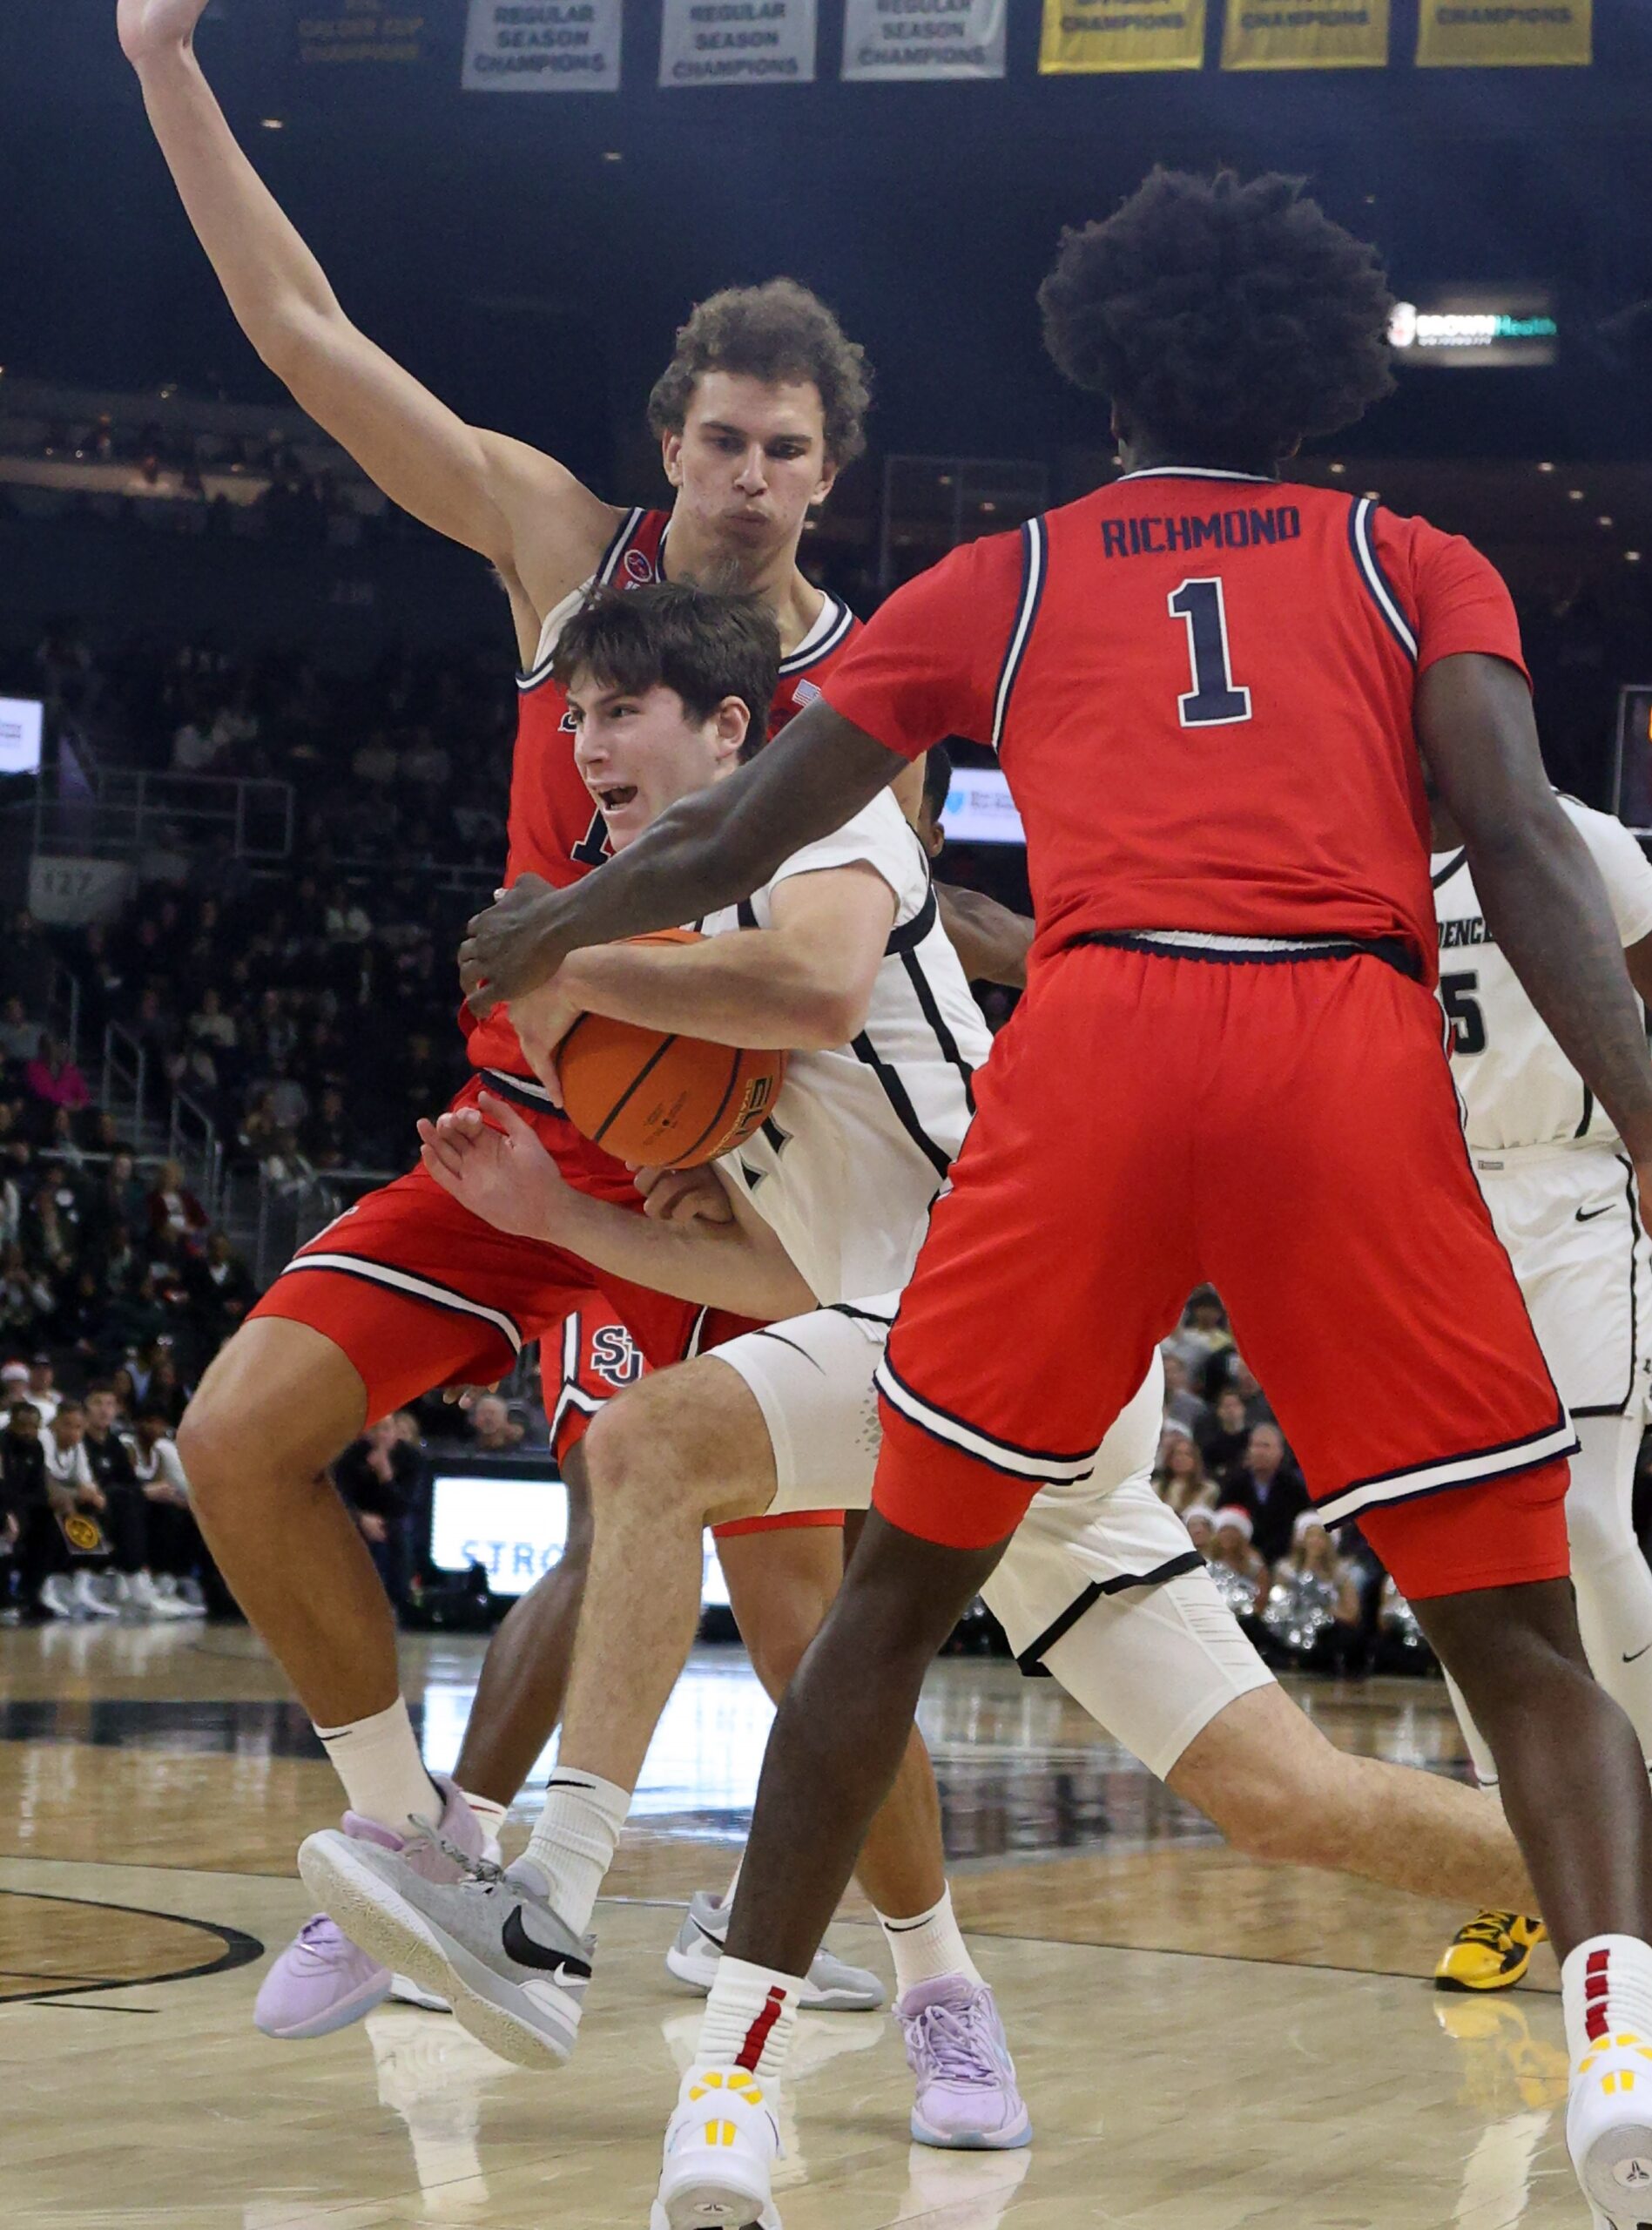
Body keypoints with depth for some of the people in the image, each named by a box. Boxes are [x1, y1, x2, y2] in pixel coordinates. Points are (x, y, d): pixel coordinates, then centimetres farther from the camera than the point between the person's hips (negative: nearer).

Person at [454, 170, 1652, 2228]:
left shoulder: (1006, 582, 25)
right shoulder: (1420, 567, 23)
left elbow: (730, 843, 28)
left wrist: (538, 935, 47)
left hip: (1091, 1043, 1)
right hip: (1358, 1054, 0)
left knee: (905, 1583, 17)